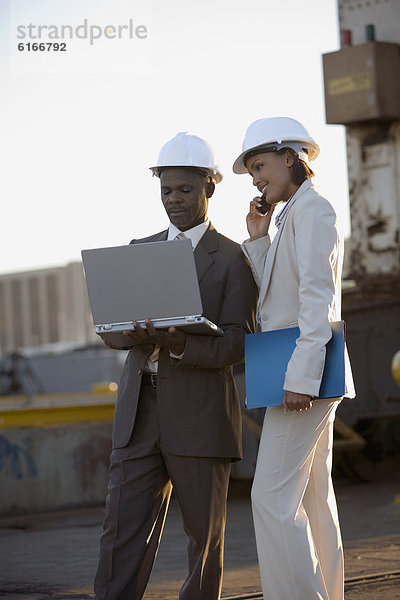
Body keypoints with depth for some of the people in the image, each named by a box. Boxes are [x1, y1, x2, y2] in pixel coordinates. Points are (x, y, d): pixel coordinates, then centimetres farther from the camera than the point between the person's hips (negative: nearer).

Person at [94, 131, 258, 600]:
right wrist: (134, 335, -11)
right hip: (139, 409, 4)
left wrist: (180, 345, -24)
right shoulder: (140, 251, 16)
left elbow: (236, 345, -7)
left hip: (200, 414, -4)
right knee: (124, 527, -4)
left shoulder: (233, 259, 0)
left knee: (204, 532, 4)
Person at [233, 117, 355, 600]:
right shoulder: (291, 216, 21)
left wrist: (301, 377, -24)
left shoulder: (312, 209, -9)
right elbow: (273, 298, 17)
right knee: (311, 496, 10)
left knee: (273, 497, -12)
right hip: (306, 377, 10)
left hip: (303, 366, -10)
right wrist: (258, 237, 10)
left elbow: (317, 296, -19)